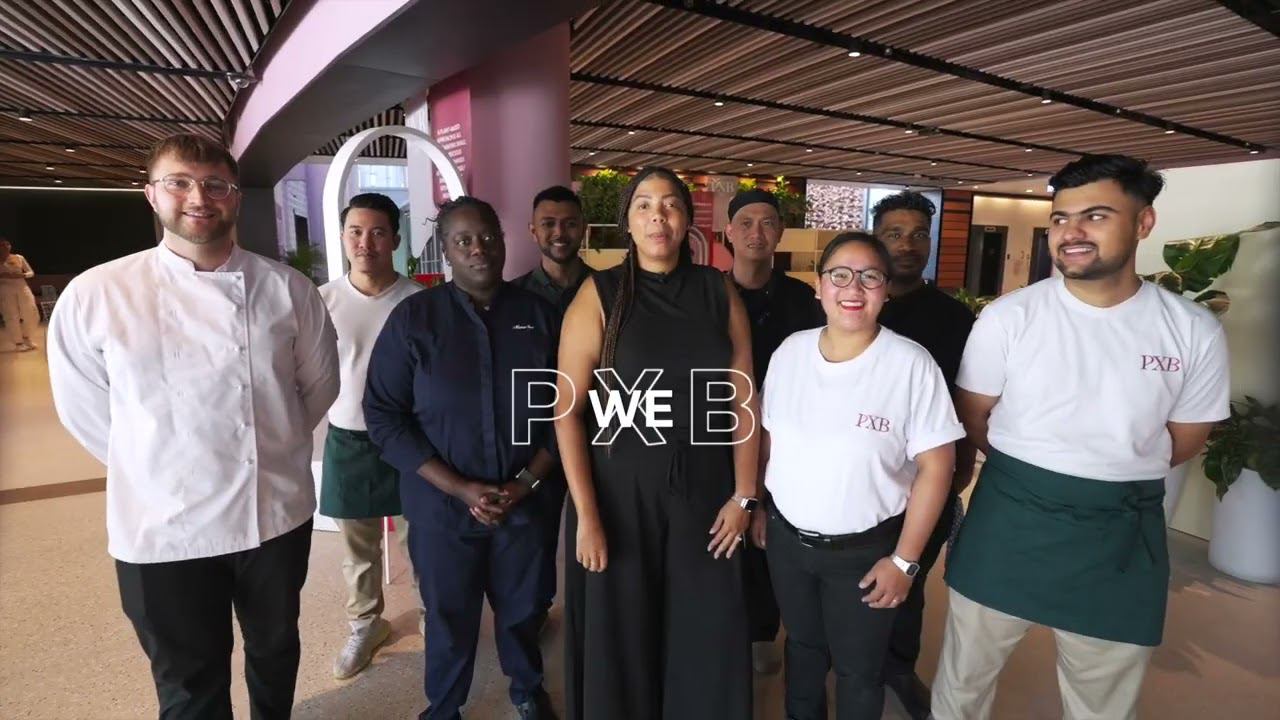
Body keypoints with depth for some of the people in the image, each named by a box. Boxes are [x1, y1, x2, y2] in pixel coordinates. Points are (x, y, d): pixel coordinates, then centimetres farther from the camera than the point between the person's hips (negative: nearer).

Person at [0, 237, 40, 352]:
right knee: (12, 317, -3)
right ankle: (18, 342, 4)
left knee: (31, 314, 1)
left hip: (22, 288, 3)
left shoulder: (19, 258, 7)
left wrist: (21, 275, -10)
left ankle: (26, 338, 21)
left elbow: (31, 272, 8)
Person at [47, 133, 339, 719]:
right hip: (163, 528, -1)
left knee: (276, 650, 24)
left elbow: (319, 383, 6)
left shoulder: (287, 289, -6)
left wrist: (275, 447, 9)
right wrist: (155, 466, 6)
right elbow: (83, 408, 1)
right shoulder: (93, 296, -9)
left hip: (278, 512, 2)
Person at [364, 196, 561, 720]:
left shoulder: (539, 314, -2)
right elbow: (383, 415, -9)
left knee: (523, 608, 19)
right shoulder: (413, 317, -7)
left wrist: (527, 481, -10)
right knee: (449, 618, 15)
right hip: (442, 505, -1)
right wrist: (460, 488, -14)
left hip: (525, 501, 2)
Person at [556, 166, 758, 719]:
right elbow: (567, 411, -9)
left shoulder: (719, 291, 1)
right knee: (619, 637, 15)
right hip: (621, 489, -2)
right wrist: (586, 514, -12)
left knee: (707, 636, 15)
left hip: (704, 487, 2)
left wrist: (744, 495, -2)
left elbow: (743, 400, 1)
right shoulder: (600, 294, -6)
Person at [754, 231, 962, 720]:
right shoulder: (790, 351, -4)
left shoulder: (912, 364, -17)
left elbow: (935, 465, -13)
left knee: (859, 667, 17)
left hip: (865, 549, -3)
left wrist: (905, 559, -13)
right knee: (802, 645, 26)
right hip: (786, 537, 4)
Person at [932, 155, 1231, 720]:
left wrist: (1113, 477, 9)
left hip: (1123, 537, 2)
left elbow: (1182, 442, 7)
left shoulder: (1195, 332, -6)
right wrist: (1026, 477, 5)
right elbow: (973, 420, 0)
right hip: (1008, 523, -1)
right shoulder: (1007, 317, -11)